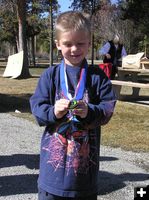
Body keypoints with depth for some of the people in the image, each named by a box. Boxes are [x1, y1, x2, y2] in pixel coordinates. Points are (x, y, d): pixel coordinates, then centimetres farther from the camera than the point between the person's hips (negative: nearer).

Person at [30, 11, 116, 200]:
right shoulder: (50, 75, 0)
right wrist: (53, 112, -24)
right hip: (54, 154, 0)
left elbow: (108, 107, -4)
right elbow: (37, 106, -3)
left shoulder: (97, 76, 1)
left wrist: (89, 112, -24)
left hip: (86, 154, 1)